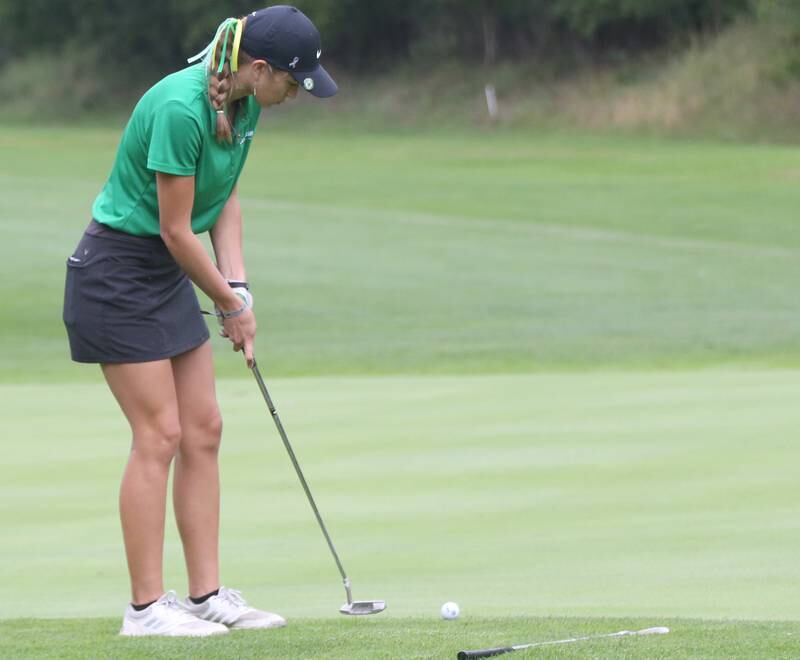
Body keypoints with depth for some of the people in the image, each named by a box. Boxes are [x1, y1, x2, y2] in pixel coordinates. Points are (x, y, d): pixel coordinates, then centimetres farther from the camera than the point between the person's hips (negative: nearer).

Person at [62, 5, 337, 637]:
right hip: (118, 271, -9)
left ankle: (207, 594, 11)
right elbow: (176, 229, -22)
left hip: (169, 275, 9)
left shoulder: (244, 104, 0)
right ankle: (146, 605, -2)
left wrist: (239, 289, 0)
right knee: (159, 436, -8)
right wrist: (231, 303, -9)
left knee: (203, 431, 7)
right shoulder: (180, 109, -28)